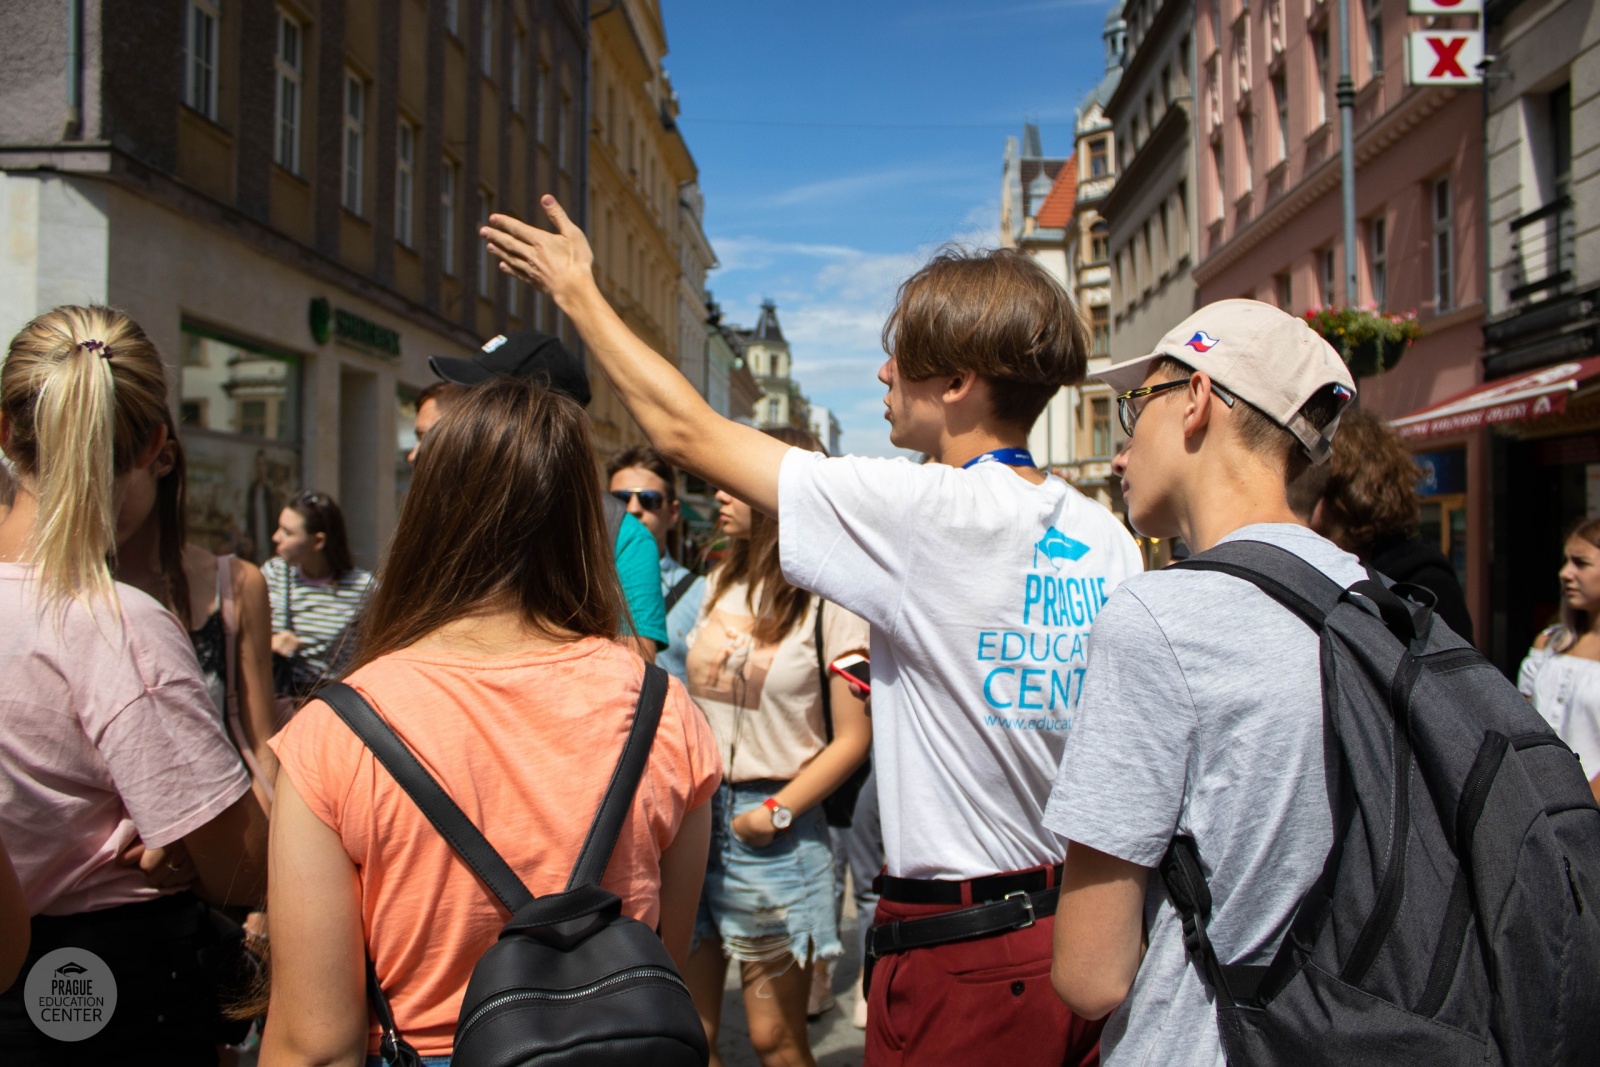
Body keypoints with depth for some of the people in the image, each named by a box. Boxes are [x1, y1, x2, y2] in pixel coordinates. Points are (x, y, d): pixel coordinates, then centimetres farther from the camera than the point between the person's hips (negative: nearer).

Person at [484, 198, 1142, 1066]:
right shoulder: (1107, 539, 1)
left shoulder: (928, 512, -18)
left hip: (964, 958, -7)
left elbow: (686, 433, -10)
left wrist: (577, 291, 2)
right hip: (1086, 939, 7)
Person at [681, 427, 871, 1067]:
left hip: (772, 828, -5)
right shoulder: (719, 587, 11)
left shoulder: (826, 600, -8)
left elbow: (853, 738, -10)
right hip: (696, 816, 6)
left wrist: (776, 812, -14)